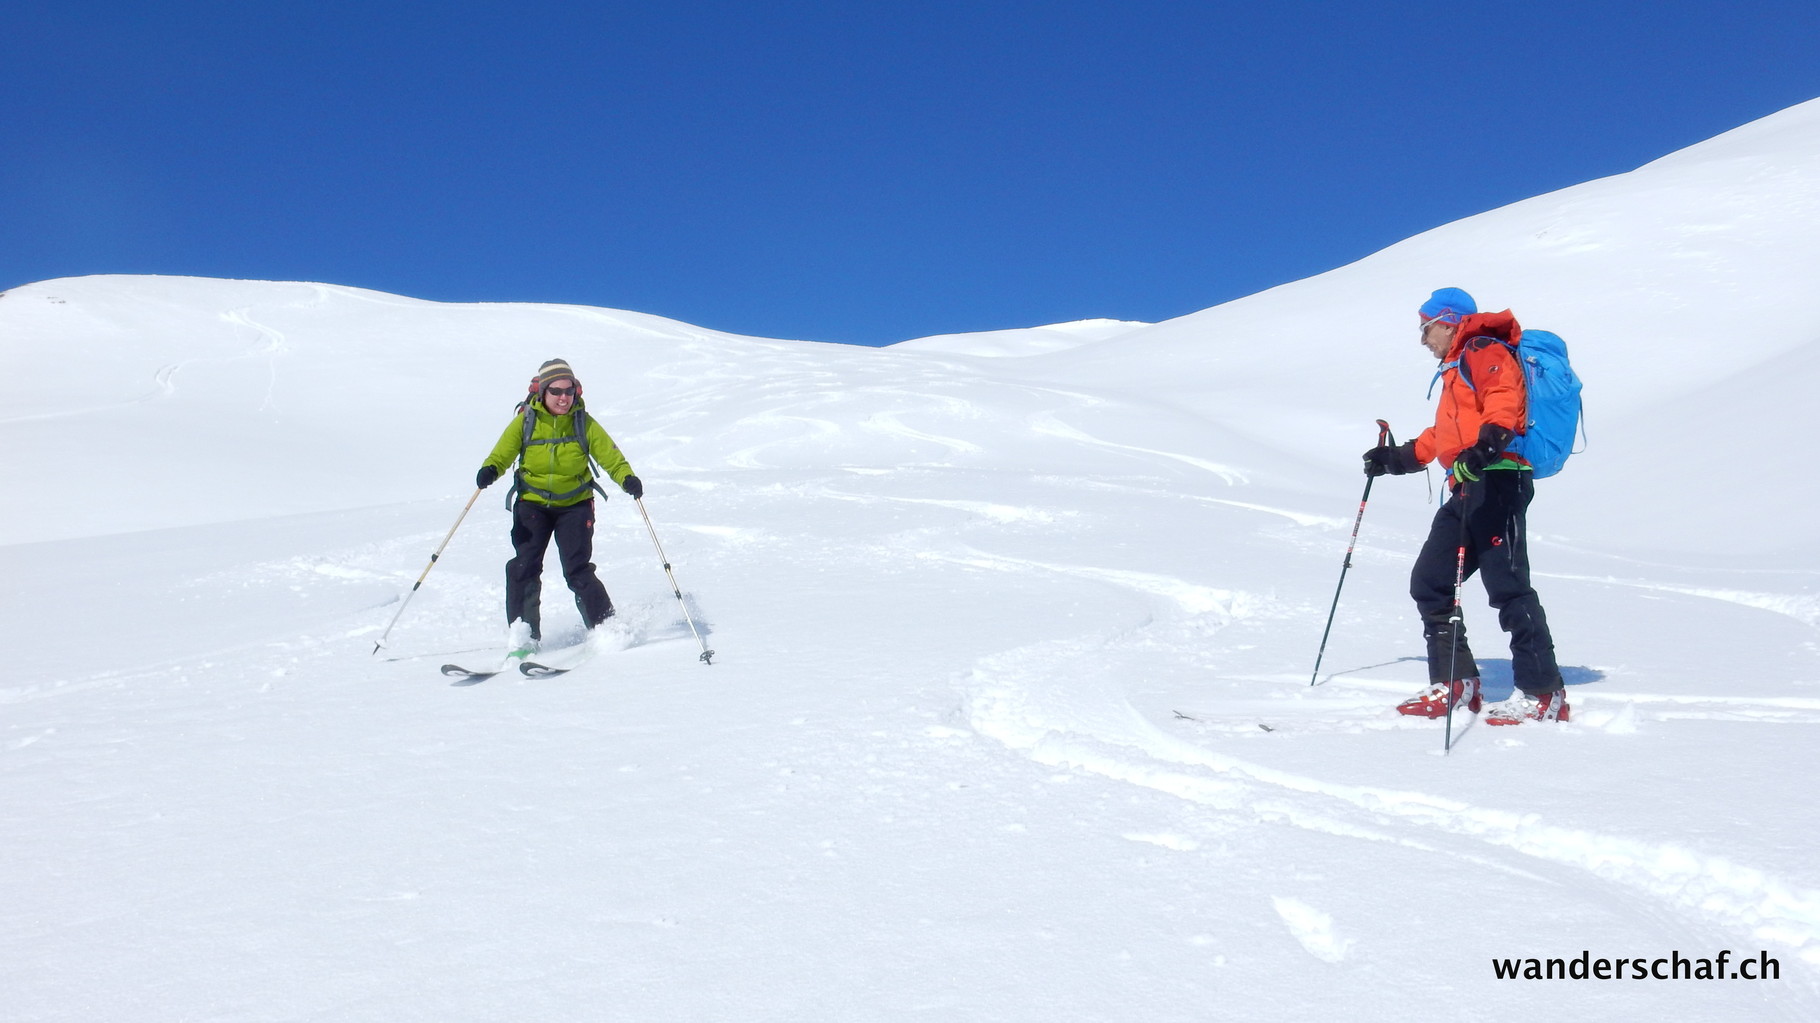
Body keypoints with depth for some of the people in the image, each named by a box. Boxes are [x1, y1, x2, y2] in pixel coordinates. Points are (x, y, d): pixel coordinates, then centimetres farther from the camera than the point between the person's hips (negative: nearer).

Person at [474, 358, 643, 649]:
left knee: (578, 571, -11)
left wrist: (627, 478, -29)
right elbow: (503, 453, -11)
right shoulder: (525, 420, -5)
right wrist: (490, 470, -33)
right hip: (532, 503, 1)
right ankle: (522, 634, 5)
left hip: (575, 505, -1)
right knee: (523, 568, -9)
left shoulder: (584, 423, -5)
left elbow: (609, 455, -9)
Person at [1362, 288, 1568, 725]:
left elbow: (1504, 399, -21)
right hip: (1469, 487, 11)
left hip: (1496, 480, -11)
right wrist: (1398, 458, 40)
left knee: (1507, 586, -14)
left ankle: (1543, 694, -10)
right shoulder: (1456, 370, 29)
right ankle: (1455, 685, 13)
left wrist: (1488, 443, -38)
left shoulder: (1484, 352, -2)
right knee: (1429, 583, 8)